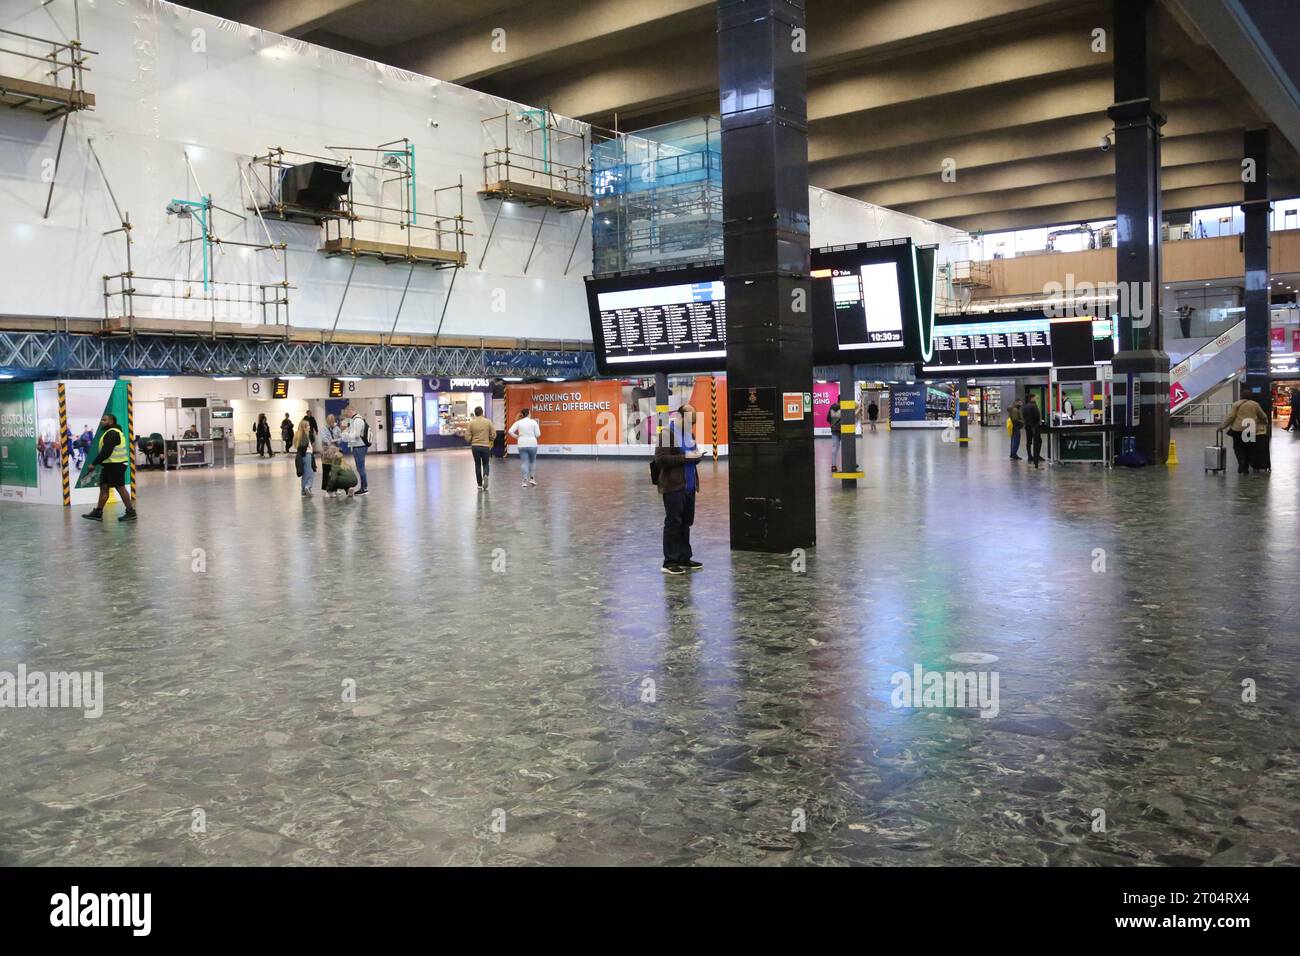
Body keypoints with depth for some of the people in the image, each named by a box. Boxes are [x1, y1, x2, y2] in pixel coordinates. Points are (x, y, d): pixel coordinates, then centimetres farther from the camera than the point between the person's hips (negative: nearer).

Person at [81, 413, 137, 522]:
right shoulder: (113, 432, 18)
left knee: (120, 488, -6)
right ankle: (98, 513, 15)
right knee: (104, 487, 11)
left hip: (116, 466, -11)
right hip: (110, 465, 11)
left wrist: (94, 463, -18)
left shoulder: (112, 434, -17)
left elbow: (106, 452, -24)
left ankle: (131, 512, -1)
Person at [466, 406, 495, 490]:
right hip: (486, 446, 0)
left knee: (477, 465, 11)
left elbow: (467, 437, -4)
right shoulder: (488, 422, -3)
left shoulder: (471, 423, -3)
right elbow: (493, 435, -2)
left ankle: (480, 485, 12)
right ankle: (485, 476, -18)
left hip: (475, 446, 0)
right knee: (486, 464, 13)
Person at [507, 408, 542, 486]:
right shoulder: (534, 422, -3)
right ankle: (532, 478, 13)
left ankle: (525, 480, -1)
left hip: (522, 444, 1)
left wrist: (517, 437, 8)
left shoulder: (518, 422, 1)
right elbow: (538, 434, -5)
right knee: (532, 461, 17)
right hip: (532, 444, -1)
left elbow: (510, 431, -6)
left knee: (524, 462, 4)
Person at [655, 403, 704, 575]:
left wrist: (697, 455, 3)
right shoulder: (667, 433, -11)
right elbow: (660, 459, -18)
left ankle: (684, 558, 21)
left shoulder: (689, 433, 15)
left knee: (686, 522, 12)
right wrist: (685, 457, -19)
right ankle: (670, 562, 3)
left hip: (689, 486, 8)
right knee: (673, 523, -4)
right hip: (673, 487, -8)